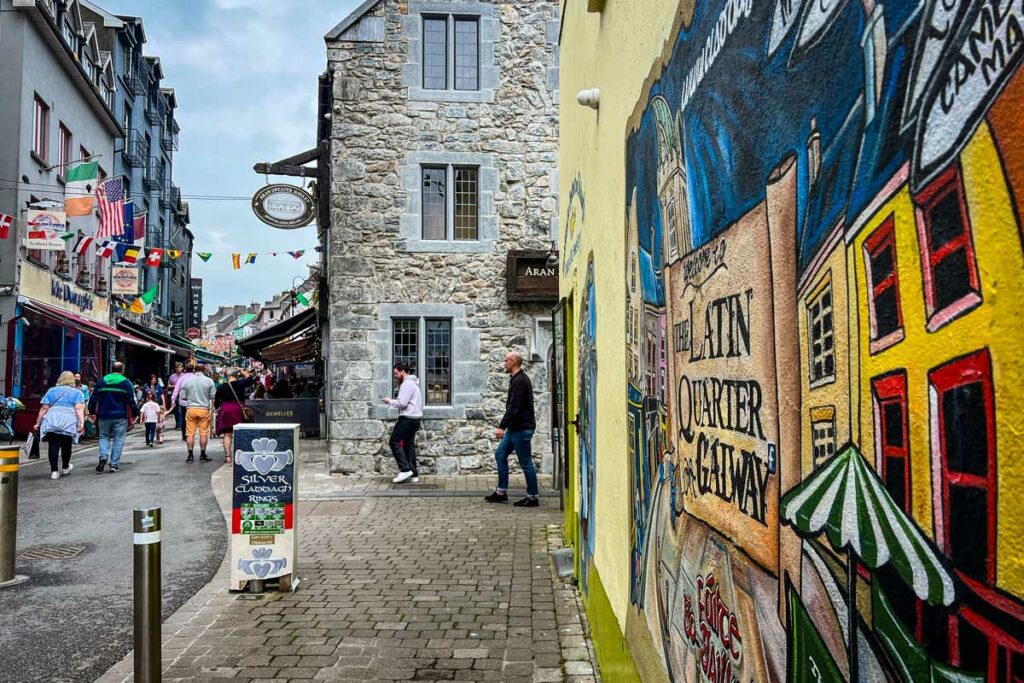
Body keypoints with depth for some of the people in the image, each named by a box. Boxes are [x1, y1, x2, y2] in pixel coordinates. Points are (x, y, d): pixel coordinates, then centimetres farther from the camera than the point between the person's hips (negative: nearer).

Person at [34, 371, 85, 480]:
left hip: (51, 421, 1)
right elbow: (79, 409, -3)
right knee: (66, 446, 14)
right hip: (68, 422, -1)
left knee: (53, 446, 0)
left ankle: (54, 471, -4)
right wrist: (82, 422, -10)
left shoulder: (51, 391, 18)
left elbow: (44, 408, 11)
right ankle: (65, 467, 30)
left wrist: (38, 422, 15)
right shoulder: (77, 392, 12)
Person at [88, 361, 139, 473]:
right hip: (120, 417, -2)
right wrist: (135, 414, 3)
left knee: (104, 437, 16)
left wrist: (92, 412, 19)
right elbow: (132, 400, -5)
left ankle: (103, 456, -8)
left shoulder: (101, 381, 6)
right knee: (118, 440, 4)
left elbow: (93, 398, 8)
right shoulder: (126, 383, -3)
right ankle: (114, 464, 1)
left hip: (104, 416, 2)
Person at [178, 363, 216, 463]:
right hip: (204, 409, -1)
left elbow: (182, 397, 6)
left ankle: (190, 456, 6)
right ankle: (202, 456, 7)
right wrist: (212, 412, 8)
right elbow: (212, 398, 0)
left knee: (190, 433, 6)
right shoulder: (209, 381, 1)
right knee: (203, 433, 4)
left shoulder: (187, 381, 3)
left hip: (191, 409, 1)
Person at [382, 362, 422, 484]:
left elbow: (402, 403, -20)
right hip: (415, 419, 10)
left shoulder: (407, 384, -13)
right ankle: (414, 474, 10)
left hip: (407, 418, -10)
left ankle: (405, 469, -10)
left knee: (394, 442, -6)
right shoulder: (413, 383, 20)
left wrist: (389, 401, -5)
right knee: (409, 445, 10)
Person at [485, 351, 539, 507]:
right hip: (514, 427, 11)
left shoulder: (520, 381, -18)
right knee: (500, 455, 11)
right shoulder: (518, 379, 15)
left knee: (526, 462, -3)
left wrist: (502, 426, -26)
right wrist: (505, 426, 23)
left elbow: (513, 407, -25)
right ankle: (501, 492, 16)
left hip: (521, 428, -11)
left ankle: (532, 497, 6)